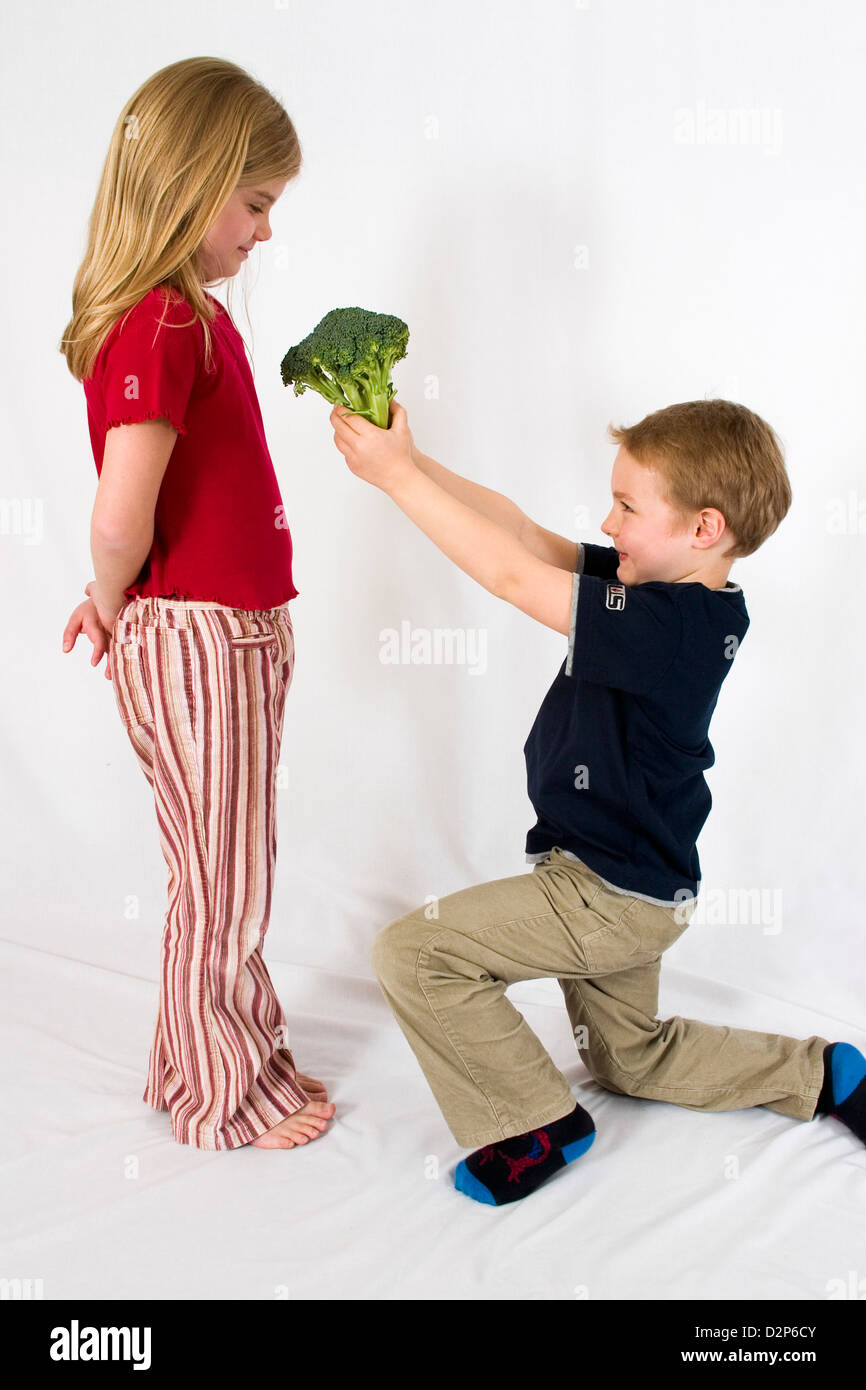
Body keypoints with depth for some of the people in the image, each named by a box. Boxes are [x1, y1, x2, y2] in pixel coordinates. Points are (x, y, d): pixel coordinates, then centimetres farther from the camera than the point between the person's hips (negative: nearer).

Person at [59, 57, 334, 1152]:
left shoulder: (198, 317, 11)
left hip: (239, 632, 9)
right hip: (194, 640, -9)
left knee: (232, 876, 20)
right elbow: (120, 520, -26)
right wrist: (115, 602, -8)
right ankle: (219, 1095, 26)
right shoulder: (158, 327, -21)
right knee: (224, 882, 7)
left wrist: (116, 602, 5)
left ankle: (243, 1054, 38)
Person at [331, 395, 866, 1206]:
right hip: (624, 878, 10)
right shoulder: (675, 599, -2)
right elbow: (527, 534, -3)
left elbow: (511, 576, -31)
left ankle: (536, 1122, 1)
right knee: (631, 1060, 28)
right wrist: (408, 461, -11)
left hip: (610, 896, -10)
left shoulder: (671, 625, -29)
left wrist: (395, 474, -25)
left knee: (411, 952, -14)